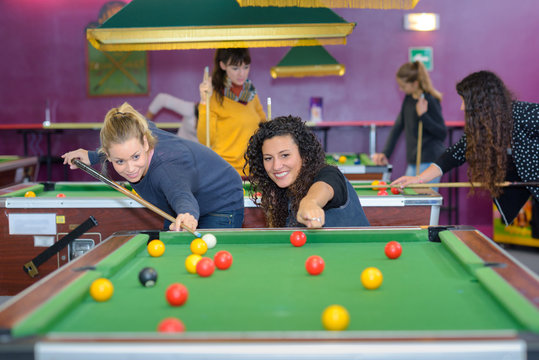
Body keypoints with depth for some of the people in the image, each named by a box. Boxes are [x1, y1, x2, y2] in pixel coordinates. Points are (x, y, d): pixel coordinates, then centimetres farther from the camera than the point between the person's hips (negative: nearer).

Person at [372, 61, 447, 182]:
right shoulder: (409, 99, 10)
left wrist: (423, 115, -23)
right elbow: (397, 127, 15)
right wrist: (385, 154, 10)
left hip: (429, 162, -8)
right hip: (413, 163, 8)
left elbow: (443, 133, -14)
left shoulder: (430, 101, -12)